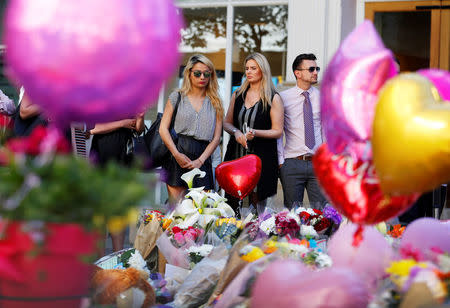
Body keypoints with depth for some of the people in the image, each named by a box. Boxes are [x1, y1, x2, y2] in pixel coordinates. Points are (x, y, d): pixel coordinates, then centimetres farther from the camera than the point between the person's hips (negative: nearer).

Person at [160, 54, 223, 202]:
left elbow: (216, 137, 7)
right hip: (178, 154, -1)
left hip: (202, 157, 1)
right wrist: (176, 154, -8)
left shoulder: (215, 102, 12)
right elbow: (163, 128, 4)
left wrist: (200, 160, -6)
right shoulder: (177, 96, 9)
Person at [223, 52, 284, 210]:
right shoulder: (238, 95, 12)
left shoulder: (273, 98, -2)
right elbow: (227, 123, 17)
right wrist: (236, 132, -5)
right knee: (231, 204, 2)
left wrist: (255, 133, -19)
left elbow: (278, 131, -4)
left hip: (261, 157, -4)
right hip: (236, 155, 4)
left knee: (257, 203, -1)